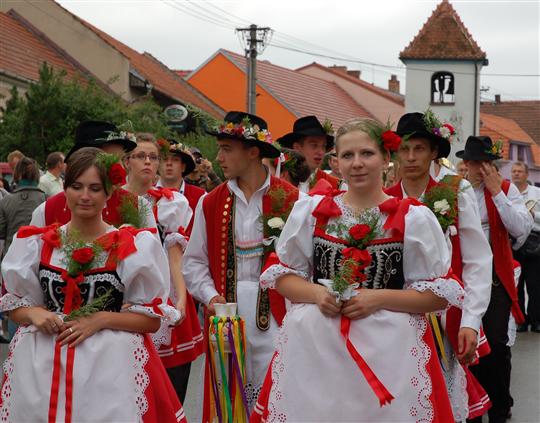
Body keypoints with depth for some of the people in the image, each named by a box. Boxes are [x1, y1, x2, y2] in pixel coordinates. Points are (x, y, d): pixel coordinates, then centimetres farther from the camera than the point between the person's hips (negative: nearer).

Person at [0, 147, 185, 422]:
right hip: (41, 366, 2)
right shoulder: (37, 244, 8)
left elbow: (152, 318, -1)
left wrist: (101, 319, -14)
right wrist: (34, 314, -8)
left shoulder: (136, 246, -1)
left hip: (111, 366, -2)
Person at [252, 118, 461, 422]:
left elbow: (441, 293, -1)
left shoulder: (414, 218, 0)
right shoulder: (310, 211, 8)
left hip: (389, 350, -2)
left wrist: (379, 298, -13)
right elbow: (282, 275, 12)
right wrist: (316, 293, -8)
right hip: (313, 346, 2)